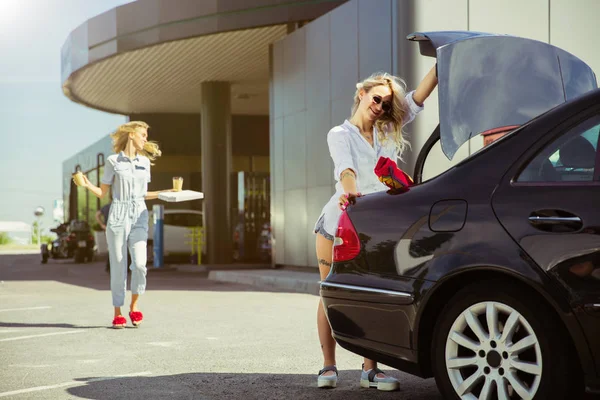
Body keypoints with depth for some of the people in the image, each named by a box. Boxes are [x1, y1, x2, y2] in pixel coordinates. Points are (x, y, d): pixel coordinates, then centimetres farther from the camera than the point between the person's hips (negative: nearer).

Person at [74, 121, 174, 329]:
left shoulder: (144, 161, 13)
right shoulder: (113, 161, 1)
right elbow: (102, 193, 3)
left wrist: (165, 193, 10)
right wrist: (87, 185, -14)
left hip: (139, 217, 3)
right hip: (118, 217, -3)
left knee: (139, 264, -13)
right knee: (118, 267, 0)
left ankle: (134, 304, 8)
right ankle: (117, 313, 10)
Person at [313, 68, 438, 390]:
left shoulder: (387, 133, 13)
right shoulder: (340, 134, 0)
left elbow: (419, 96, 6)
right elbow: (345, 168, -20)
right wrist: (350, 192, -41)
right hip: (338, 222, -3)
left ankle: (370, 369, -5)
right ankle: (328, 367, 5)